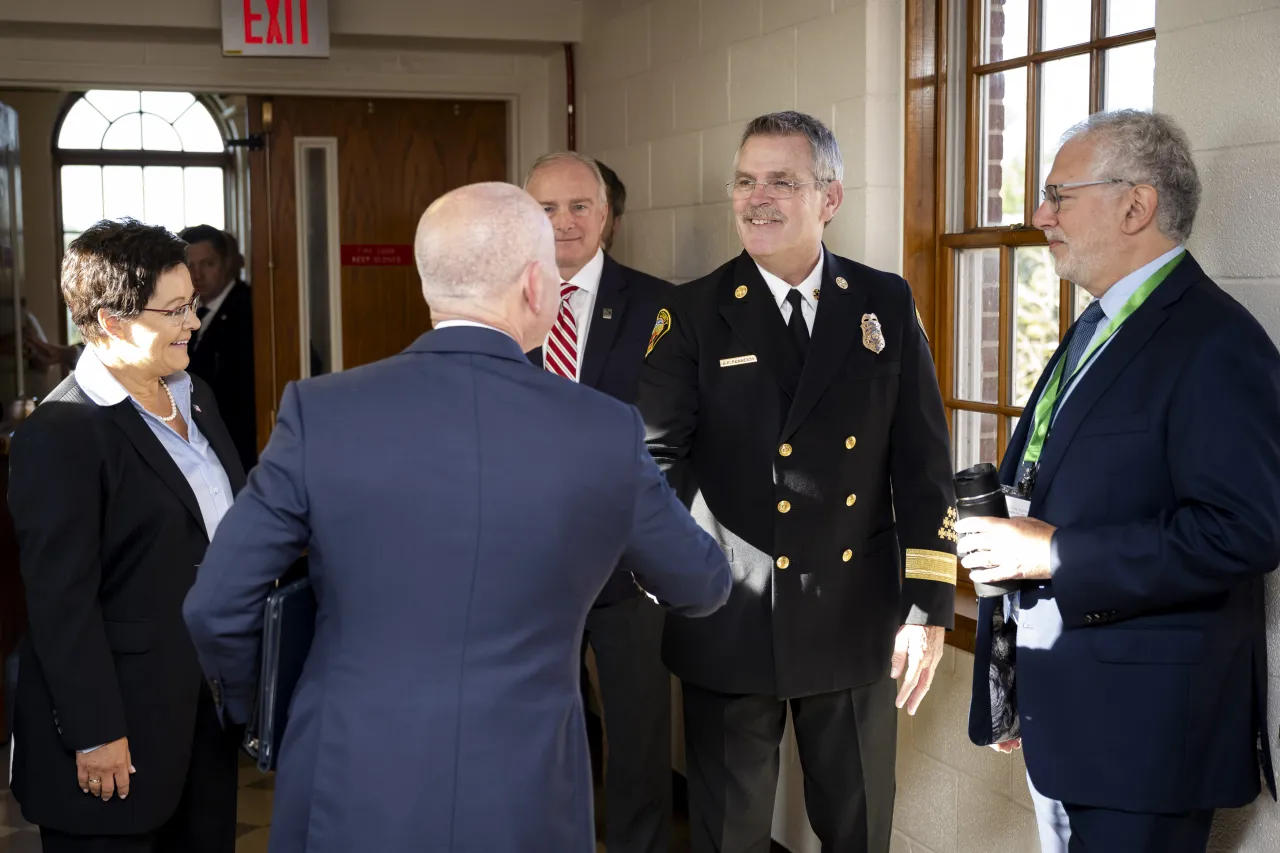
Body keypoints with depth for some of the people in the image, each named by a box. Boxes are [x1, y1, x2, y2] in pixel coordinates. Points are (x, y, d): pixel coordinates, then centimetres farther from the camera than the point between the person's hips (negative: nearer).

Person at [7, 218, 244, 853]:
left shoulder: (193, 397, 8)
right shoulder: (58, 435, -18)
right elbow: (60, 601, -19)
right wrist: (95, 735, -18)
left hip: (207, 698, 8)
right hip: (126, 718, -8)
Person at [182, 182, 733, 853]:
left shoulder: (321, 412, -9)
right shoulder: (605, 432, -7)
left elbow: (216, 607, -4)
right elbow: (701, 586, 8)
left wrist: (252, 712, 16)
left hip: (350, 798, 0)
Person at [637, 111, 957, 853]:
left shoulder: (887, 304, 2)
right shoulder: (694, 314, -3)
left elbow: (924, 465, 1)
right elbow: (659, 456, -9)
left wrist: (929, 608, -3)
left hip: (858, 621, 2)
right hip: (731, 620, -1)